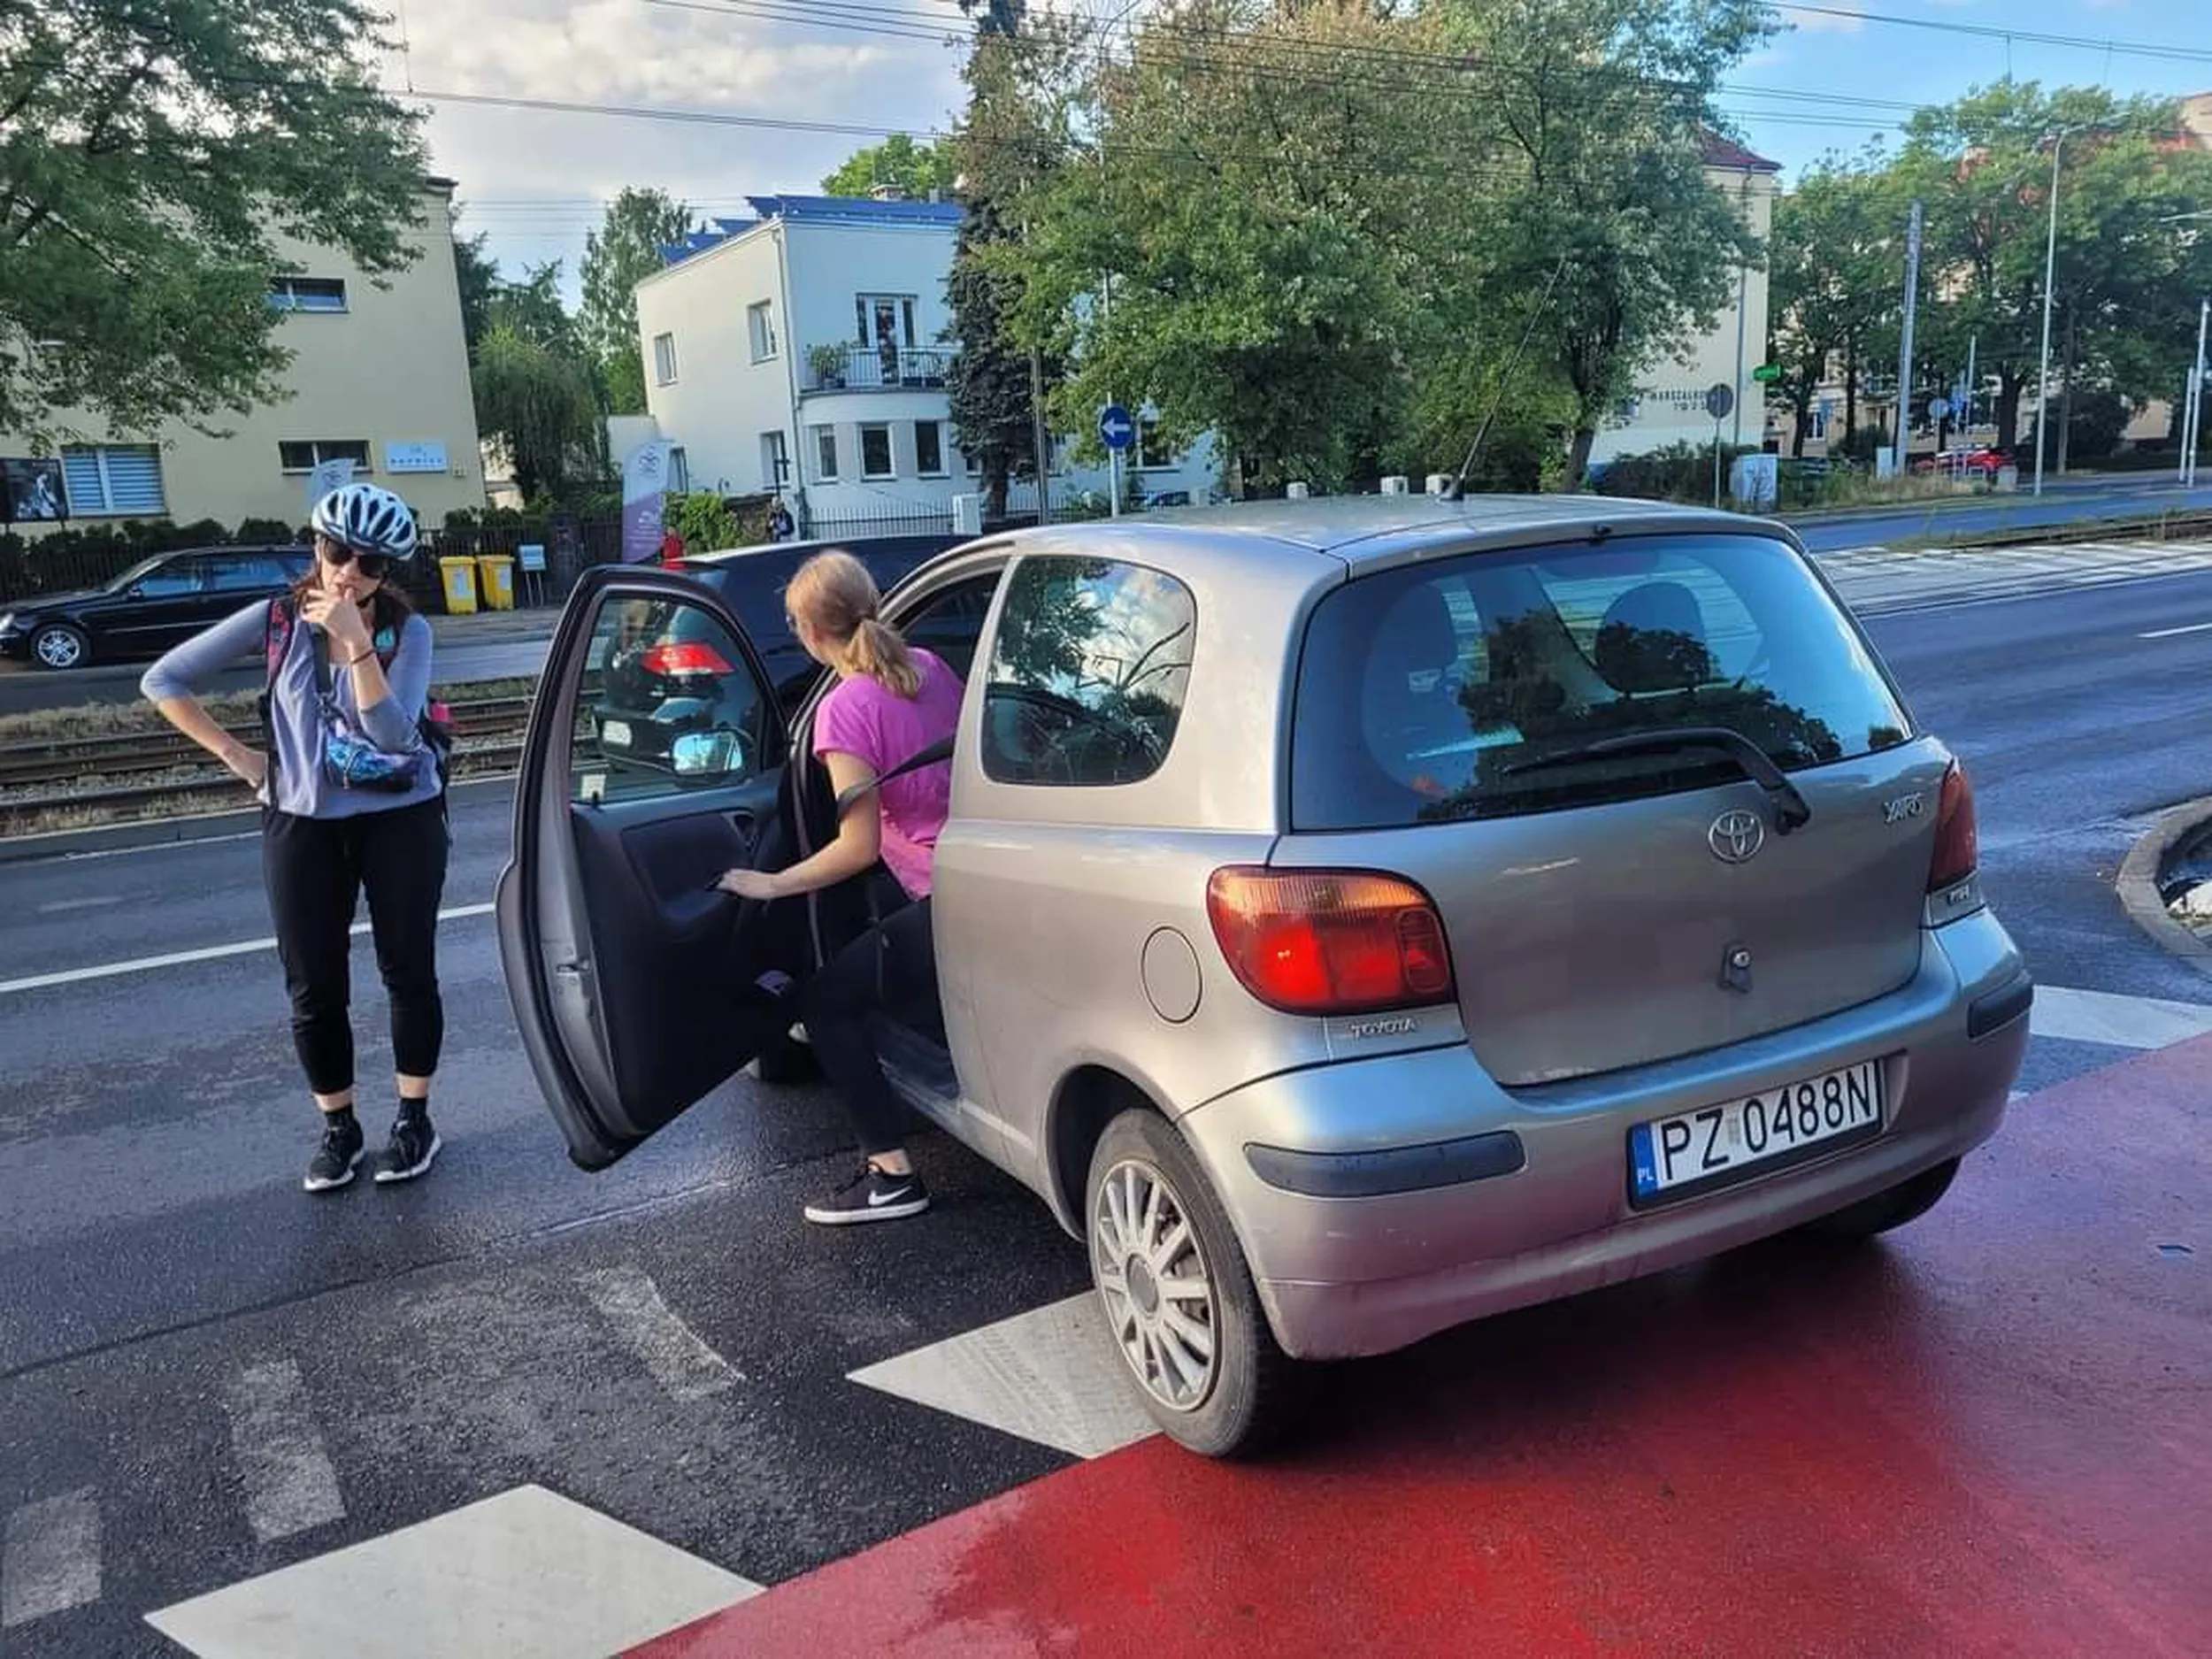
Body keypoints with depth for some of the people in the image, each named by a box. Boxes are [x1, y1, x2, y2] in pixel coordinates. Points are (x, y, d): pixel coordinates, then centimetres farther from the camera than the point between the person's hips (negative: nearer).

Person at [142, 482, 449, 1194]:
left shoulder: (407, 631, -10)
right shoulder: (278, 620, -6)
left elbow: (393, 733, -23)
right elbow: (163, 681, 2)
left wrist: (357, 642, -30)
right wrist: (233, 753, -3)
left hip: (400, 819, -1)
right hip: (302, 825, 2)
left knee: (408, 972, 6)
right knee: (314, 987, 6)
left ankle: (414, 1120, 21)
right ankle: (338, 1128, 22)